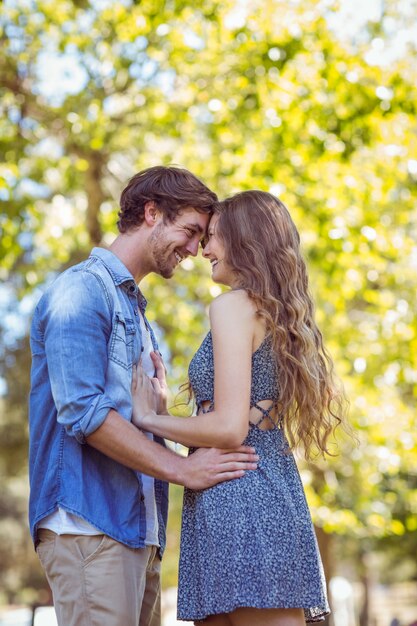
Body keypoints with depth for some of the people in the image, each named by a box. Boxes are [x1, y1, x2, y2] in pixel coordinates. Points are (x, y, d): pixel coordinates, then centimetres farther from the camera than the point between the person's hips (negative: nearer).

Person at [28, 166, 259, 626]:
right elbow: (82, 411, -17)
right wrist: (183, 469, -14)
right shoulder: (81, 291, -6)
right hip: (90, 524, -9)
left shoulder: (135, 308, 23)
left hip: (139, 531, 9)